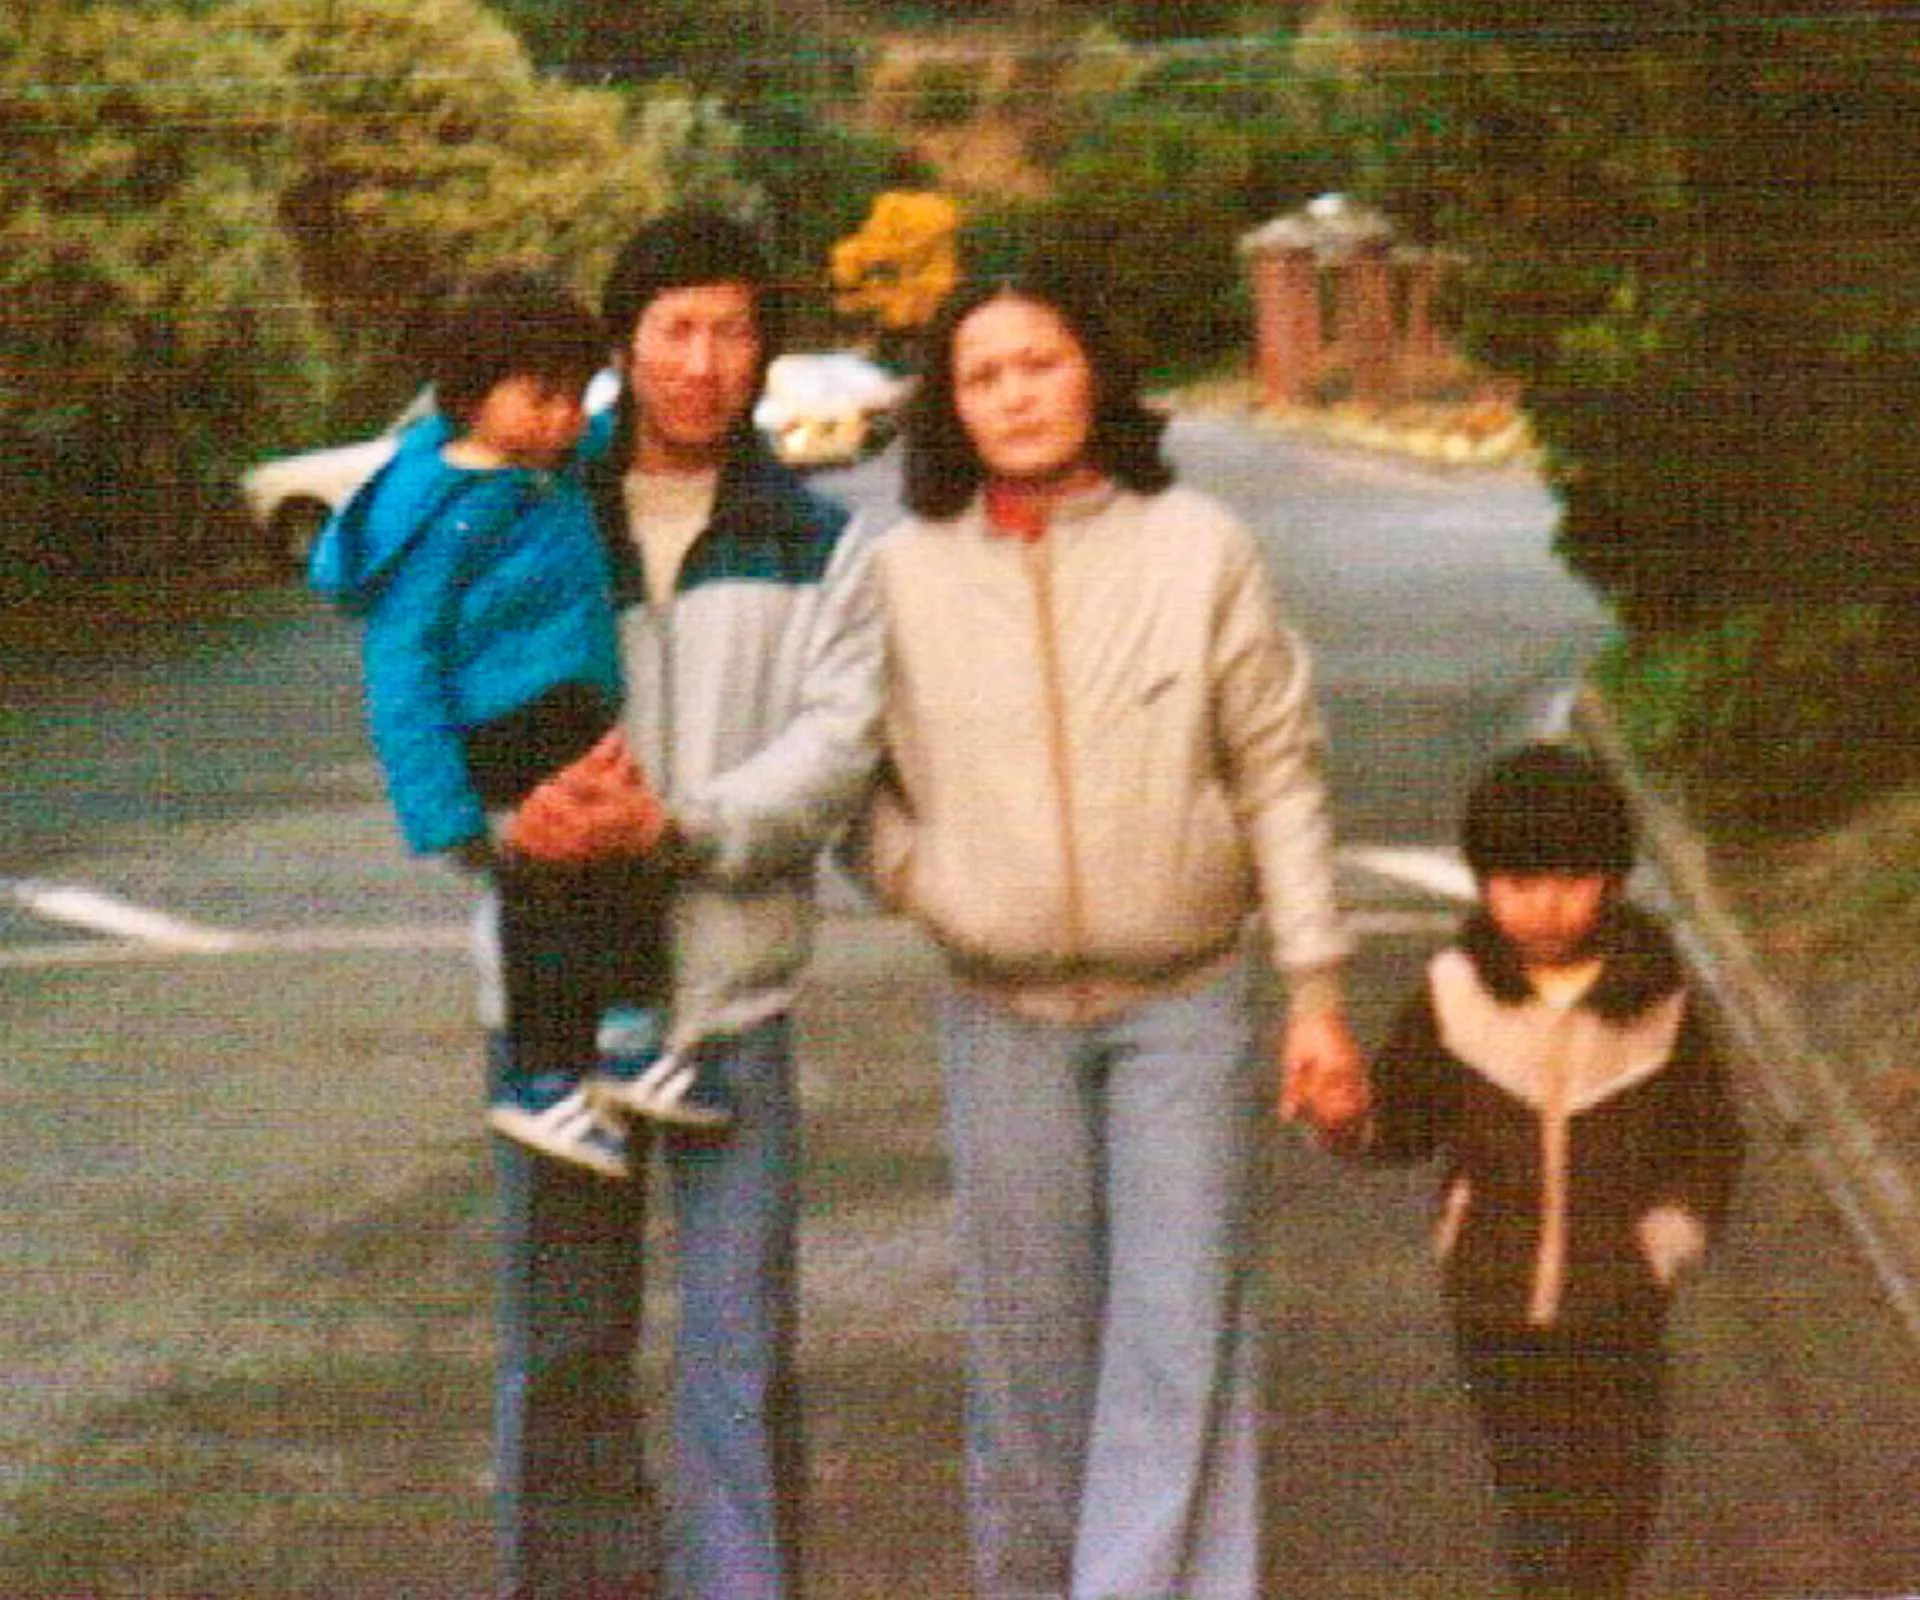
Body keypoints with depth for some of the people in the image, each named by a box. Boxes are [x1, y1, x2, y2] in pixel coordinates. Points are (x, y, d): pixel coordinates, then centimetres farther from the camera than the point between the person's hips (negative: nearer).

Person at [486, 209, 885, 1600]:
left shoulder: (820, 547, 6)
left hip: (733, 975, -1)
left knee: (741, 1338, -1)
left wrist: (675, 825, -20)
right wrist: (513, 811, -17)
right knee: (561, 1332, 8)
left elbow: (836, 745, -5)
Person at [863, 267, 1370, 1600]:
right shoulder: (907, 570, 1)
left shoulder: (1198, 549, -2)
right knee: (1028, 1340, 9)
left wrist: (1318, 991, 0)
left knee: (1182, 1339, -4)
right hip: (1002, 1015, 1)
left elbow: (1280, 776, 1)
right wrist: (913, 874, -8)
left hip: (1185, 1002, -1)